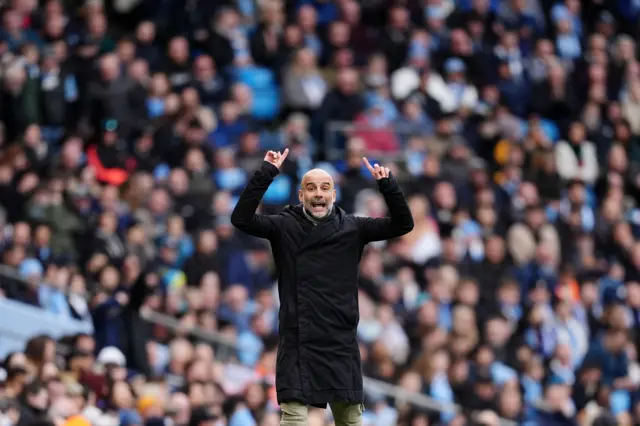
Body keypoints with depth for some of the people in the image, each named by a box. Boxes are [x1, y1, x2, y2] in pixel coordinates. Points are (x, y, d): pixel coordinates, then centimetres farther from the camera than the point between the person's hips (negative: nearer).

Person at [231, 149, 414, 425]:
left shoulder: (352, 228, 4)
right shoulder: (284, 227, 0)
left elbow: (402, 224, 0)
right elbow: (241, 219, -13)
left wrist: (387, 185, -13)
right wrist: (266, 174, -19)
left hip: (342, 343, 2)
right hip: (298, 343, -2)